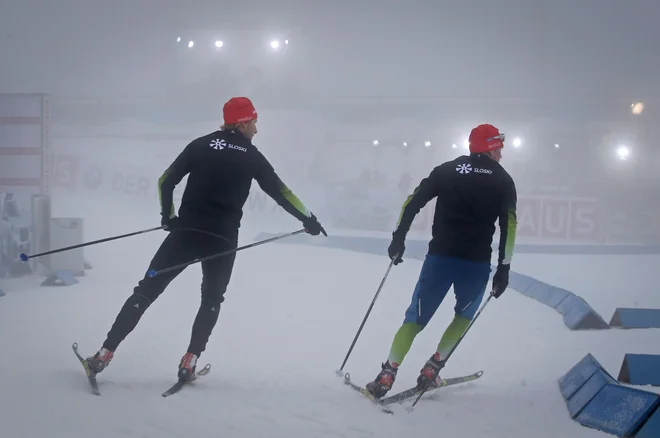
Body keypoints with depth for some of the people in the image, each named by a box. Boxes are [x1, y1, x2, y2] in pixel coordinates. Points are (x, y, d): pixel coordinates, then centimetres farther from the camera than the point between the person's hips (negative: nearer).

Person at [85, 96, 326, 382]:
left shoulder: (200, 145, 8)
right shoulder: (252, 156, 4)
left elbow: (166, 181, 6)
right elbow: (279, 192, 6)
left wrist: (168, 216, 19)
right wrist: (308, 218, 16)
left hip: (186, 232, 1)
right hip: (222, 240, -1)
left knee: (146, 291, 4)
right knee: (212, 300, 21)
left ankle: (105, 354, -4)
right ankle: (189, 362, 8)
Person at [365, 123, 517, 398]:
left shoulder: (447, 170, 12)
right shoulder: (503, 180, 7)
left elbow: (413, 202, 3)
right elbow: (509, 225, -2)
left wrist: (399, 238, 7)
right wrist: (504, 268, 2)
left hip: (440, 256, 2)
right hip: (476, 263, -1)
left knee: (416, 317, 9)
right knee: (464, 315, 24)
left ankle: (387, 375, -6)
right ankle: (432, 369, 12)